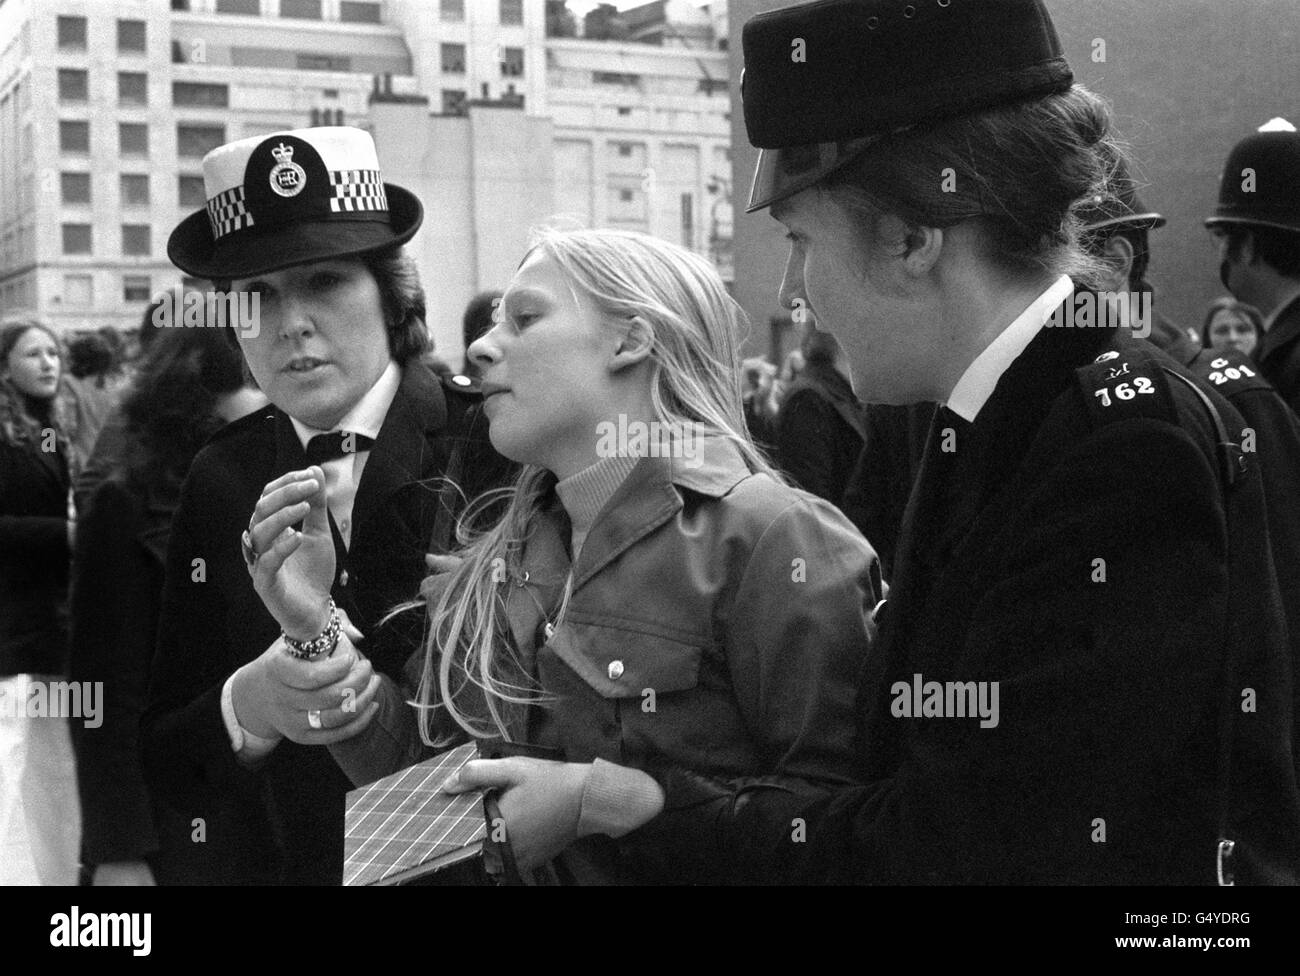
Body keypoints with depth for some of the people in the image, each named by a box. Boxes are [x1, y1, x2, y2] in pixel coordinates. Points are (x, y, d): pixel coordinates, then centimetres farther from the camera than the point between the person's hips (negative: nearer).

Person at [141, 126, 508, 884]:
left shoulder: (494, 447, -14)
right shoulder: (220, 481, -4)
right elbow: (165, 771, -2)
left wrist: (323, 614, -24)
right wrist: (247, 708, -23)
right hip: (266, 861, 3)